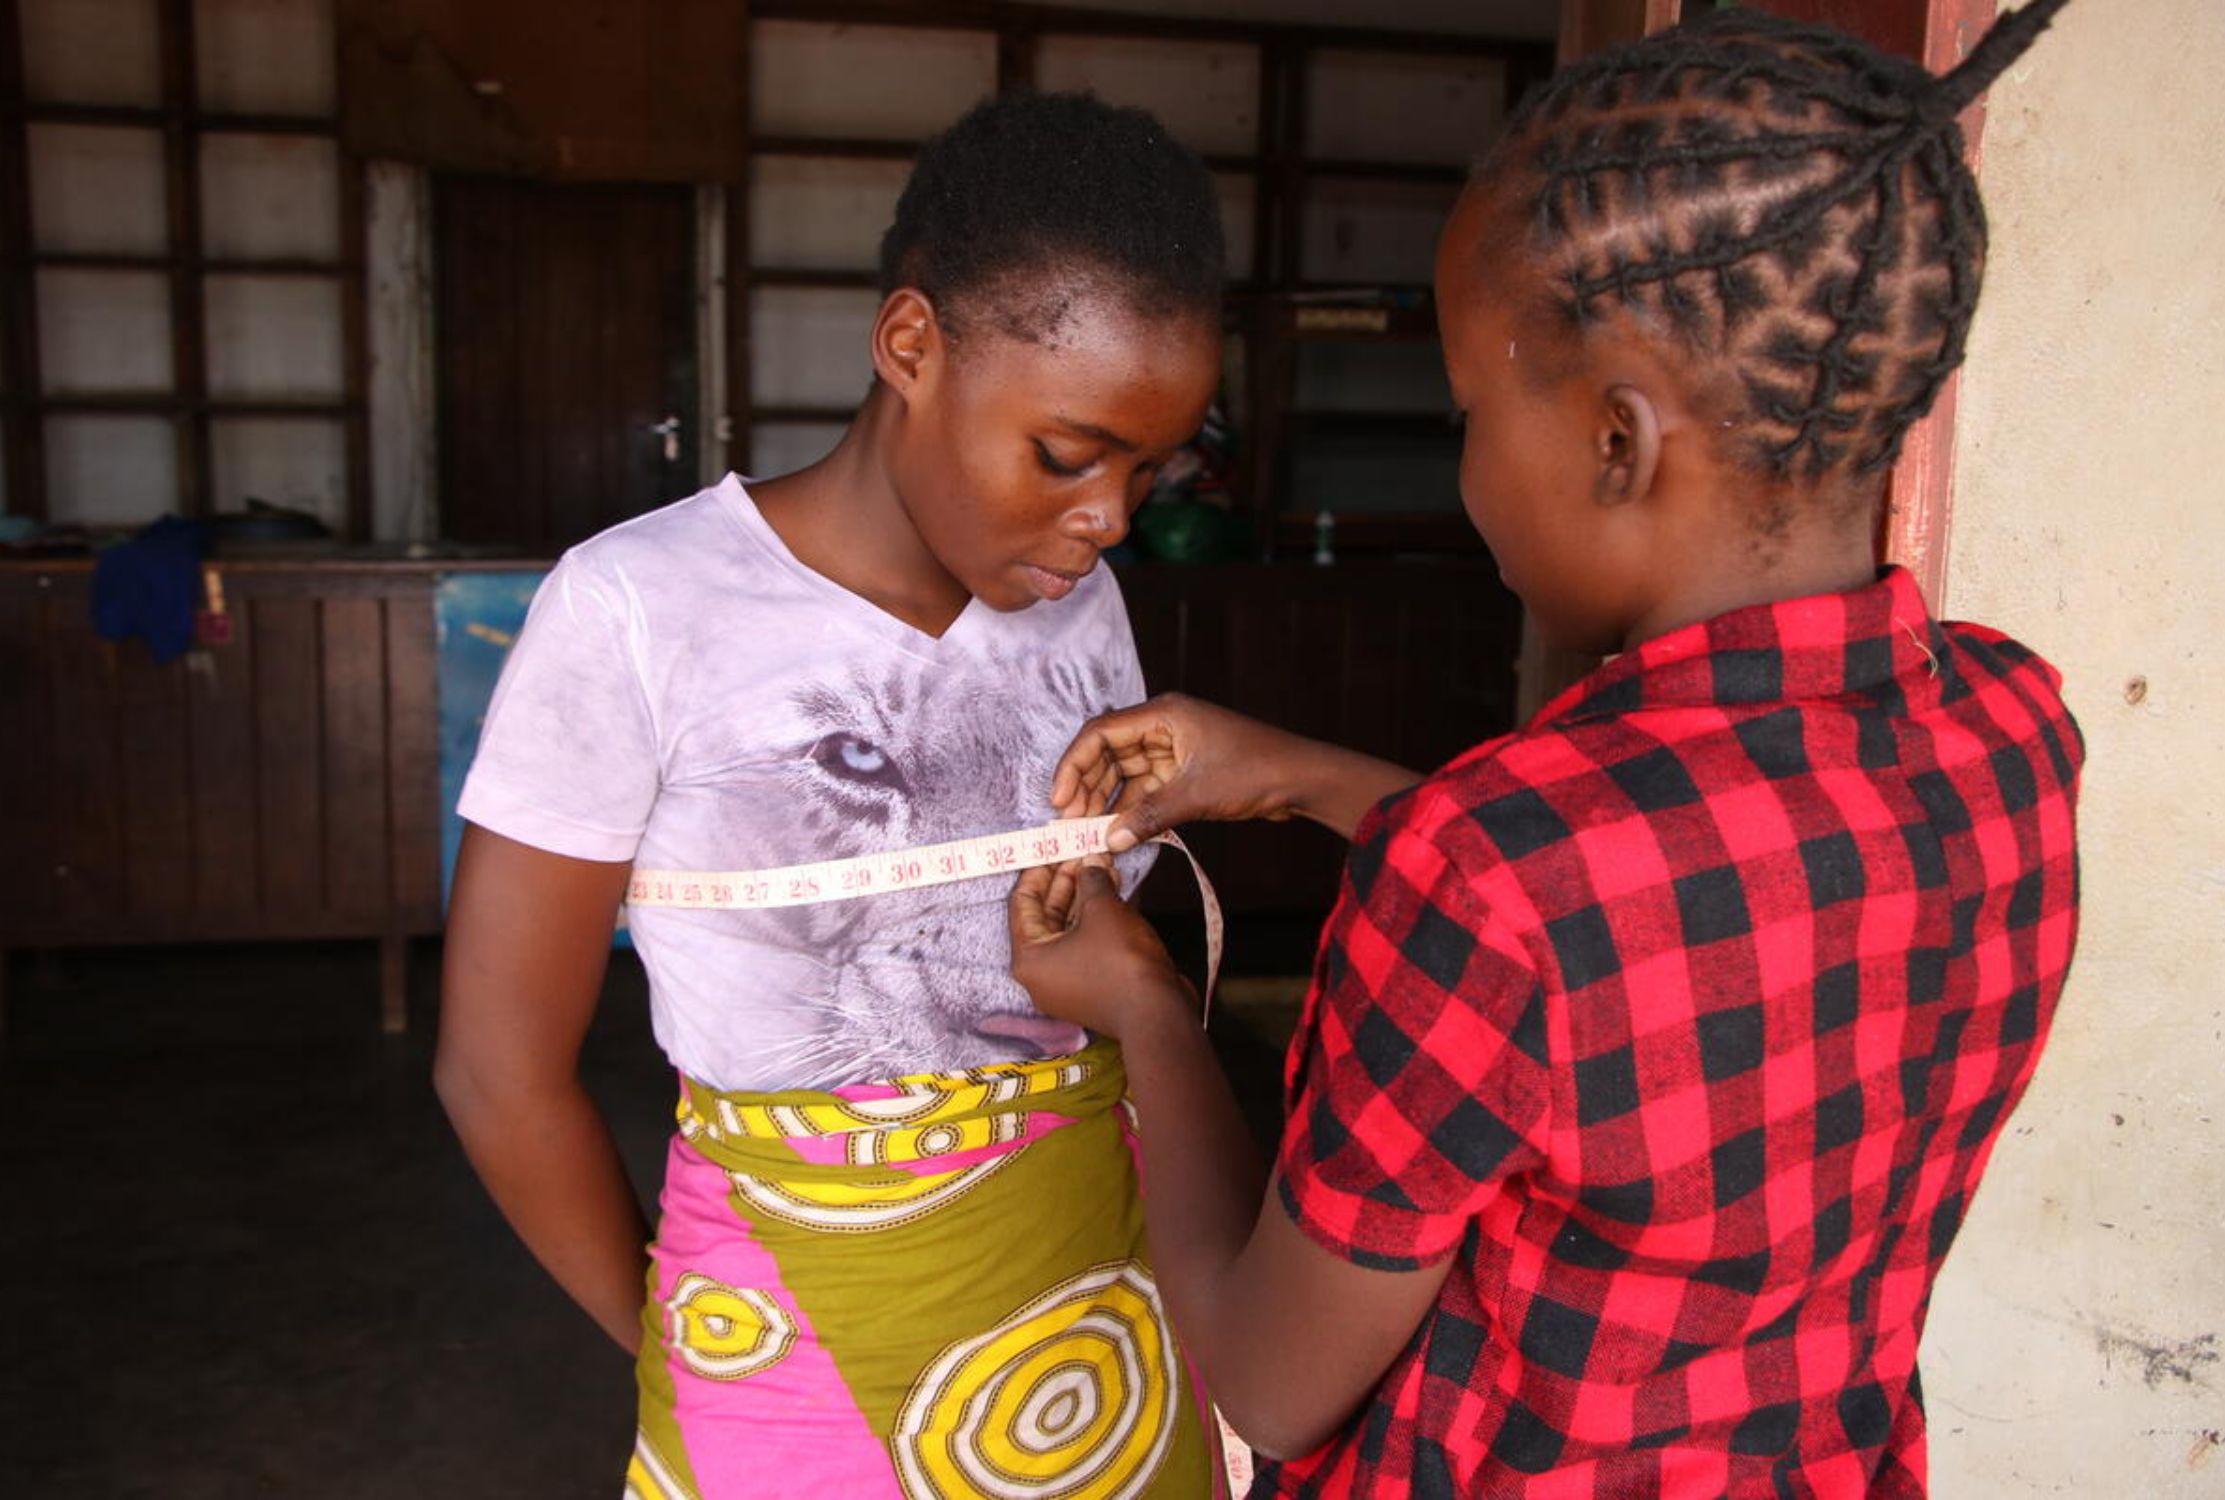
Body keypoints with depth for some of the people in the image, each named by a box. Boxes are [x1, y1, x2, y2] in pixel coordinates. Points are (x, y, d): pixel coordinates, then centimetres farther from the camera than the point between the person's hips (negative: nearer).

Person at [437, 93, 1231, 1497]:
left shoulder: (1080, 603, -3)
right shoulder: (639, 609, -16)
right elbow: (506, 1075, -9)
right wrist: (668, 1338, 2)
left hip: (1107, 1302, 5)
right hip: (805, 1327, -4)